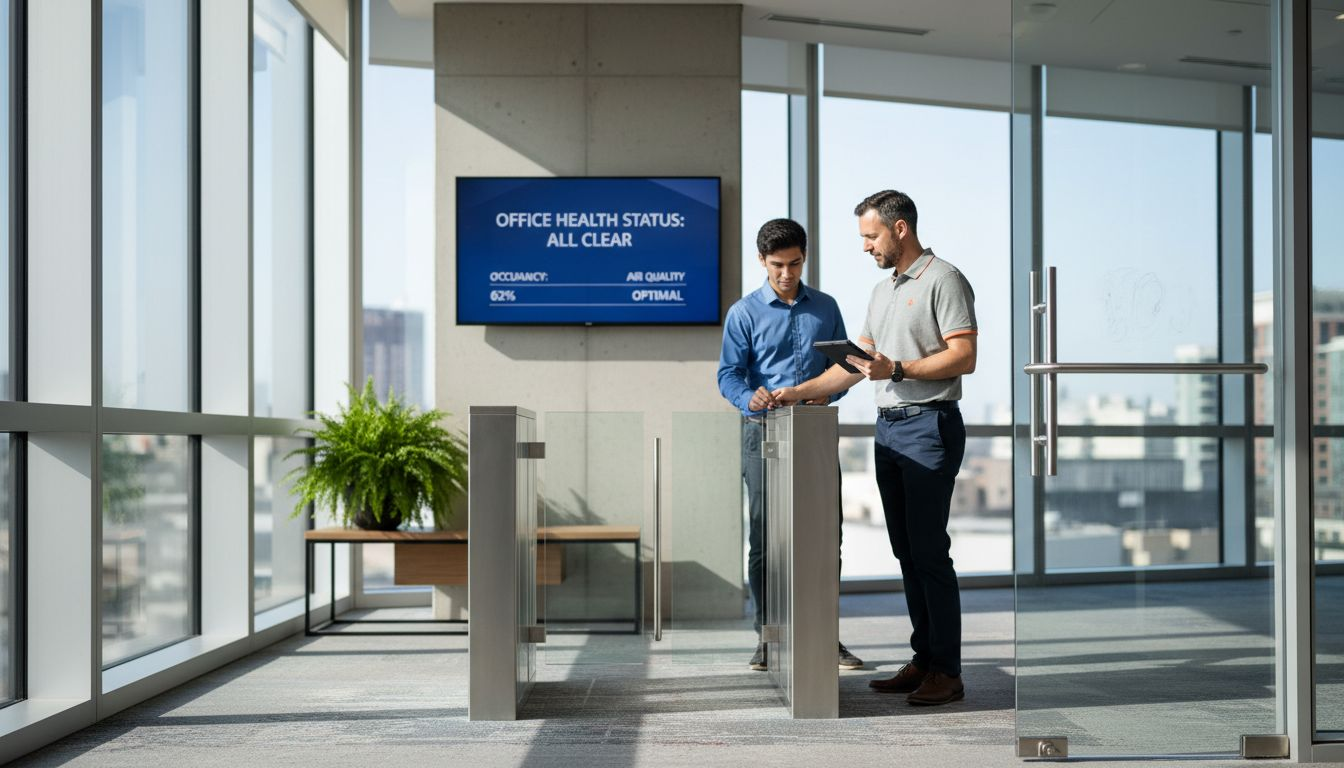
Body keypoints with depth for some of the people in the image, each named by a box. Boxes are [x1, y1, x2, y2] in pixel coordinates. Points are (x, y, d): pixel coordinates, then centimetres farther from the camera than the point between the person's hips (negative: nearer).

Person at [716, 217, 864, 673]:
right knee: (764, 538, 2)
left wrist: (827, 391, -10)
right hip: (764, 432, -2)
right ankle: (768, 637, 12)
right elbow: (729, 375, -2)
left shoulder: (825, 308, 11)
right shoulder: (744, 313, 3)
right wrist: (750, 398, -24)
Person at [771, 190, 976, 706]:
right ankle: (924, 659, 16)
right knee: (906, 549, 9)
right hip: (888, 427, 9)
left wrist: (898, 370, -21)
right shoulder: (882, 290, 21)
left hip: (929, 425, -8)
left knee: (929, 549, -9)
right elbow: (856, 364, 21)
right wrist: (799, 393, 14)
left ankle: (948, 672, -3)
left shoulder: (943, 281, -6)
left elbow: (964, 357, -14)